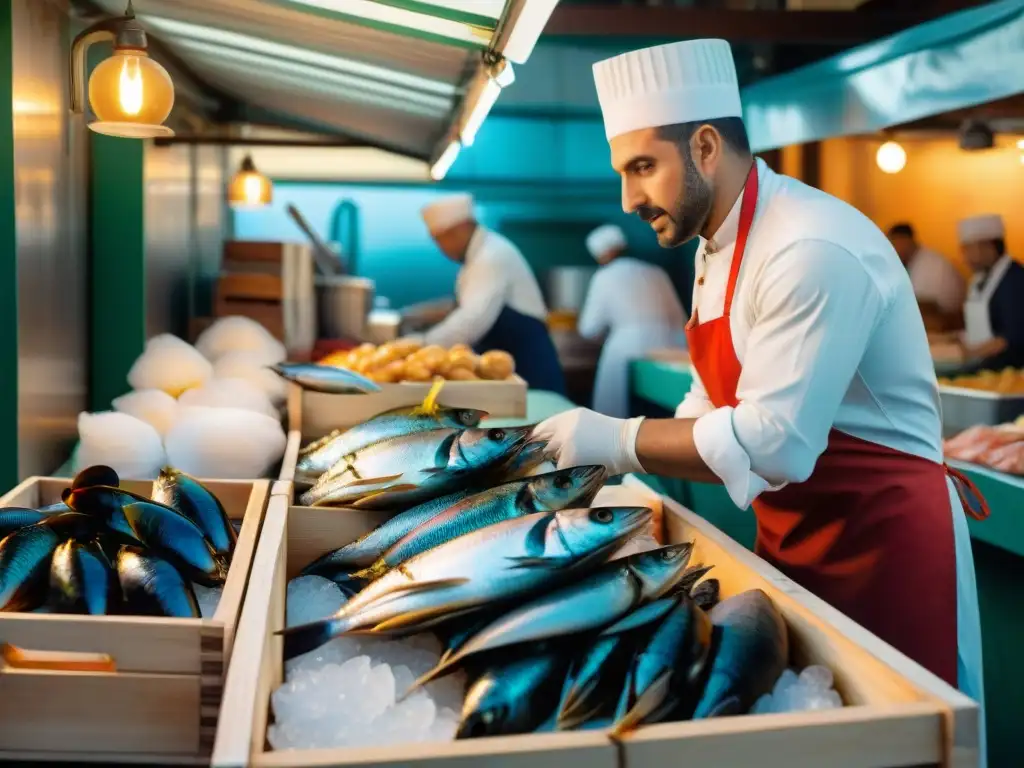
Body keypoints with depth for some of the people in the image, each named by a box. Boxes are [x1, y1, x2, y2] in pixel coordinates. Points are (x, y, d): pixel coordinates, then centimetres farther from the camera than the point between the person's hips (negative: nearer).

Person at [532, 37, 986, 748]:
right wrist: (622, 467, 0)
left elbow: (773, 444, -29)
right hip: (795, 536, 9)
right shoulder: (719, 245, 8)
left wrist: (616, 440, -22)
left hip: (883, 538, -9)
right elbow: (716, 401, 13)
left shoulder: (813, 251, -25)